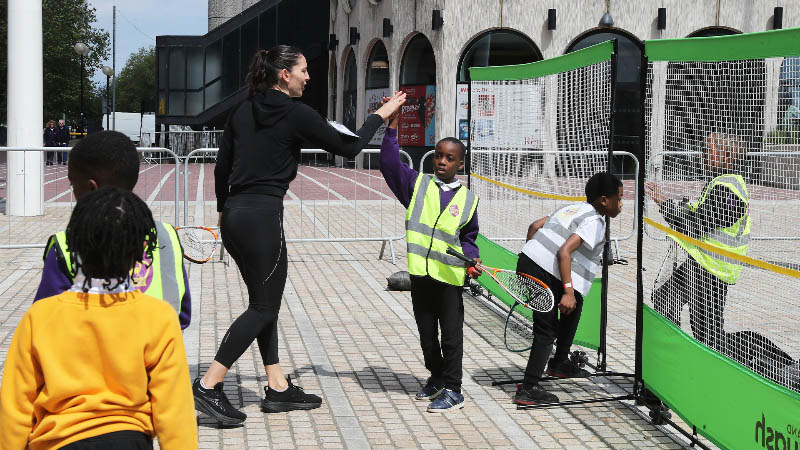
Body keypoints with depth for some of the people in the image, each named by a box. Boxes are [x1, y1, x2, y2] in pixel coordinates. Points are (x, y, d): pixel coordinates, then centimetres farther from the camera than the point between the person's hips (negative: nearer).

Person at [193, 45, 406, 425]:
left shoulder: (242, 111, 12)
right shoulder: (296, 113, -8)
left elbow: (222, 167, 15)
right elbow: (348, 147, -1)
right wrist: (380, 115, 12)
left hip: (234, 213, 8)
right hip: (262, 215, -8)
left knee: (265, 301, 14)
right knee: (263, 307, 0)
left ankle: (278, 388, 19)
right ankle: (208, 386, -4)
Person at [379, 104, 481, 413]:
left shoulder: (468, 199, 5)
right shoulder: (417, 184, 5)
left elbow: (468, 237, 13)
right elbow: (390, 163, -4)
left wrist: (473, 260, -4)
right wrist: (392, 126, -10)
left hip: (450, 275, -2)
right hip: (420, 273, 2)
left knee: (451, 335, 2)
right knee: (426, 332, 14)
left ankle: (452, 390, 12)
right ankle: (436, 377, 33)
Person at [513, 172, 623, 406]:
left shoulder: (574, 208, 17)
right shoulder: (595, 222, -10)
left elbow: (534, 226, 19)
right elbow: (564, 252, -22)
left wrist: (530, 256, 27)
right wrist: (568, 291, -22)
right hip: (545, 275, -10)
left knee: (575, 306, 26)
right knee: (546, 332, -5)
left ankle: (559, 362, 34)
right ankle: (528, 390, -6)